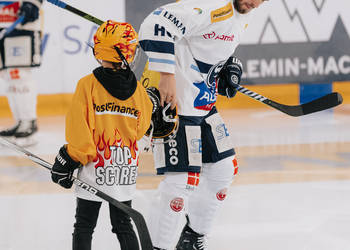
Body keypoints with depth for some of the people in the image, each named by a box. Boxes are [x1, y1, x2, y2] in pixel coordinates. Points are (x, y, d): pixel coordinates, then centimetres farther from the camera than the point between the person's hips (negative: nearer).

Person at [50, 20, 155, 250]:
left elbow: (79, 129, -13)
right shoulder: (138, 90, -2)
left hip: (94, 169, -3)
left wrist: (68, 160, -3)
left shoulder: (88, 85, -14)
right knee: (123, 226, 15)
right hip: (126, 173, 3)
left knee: (84, 226, 7)